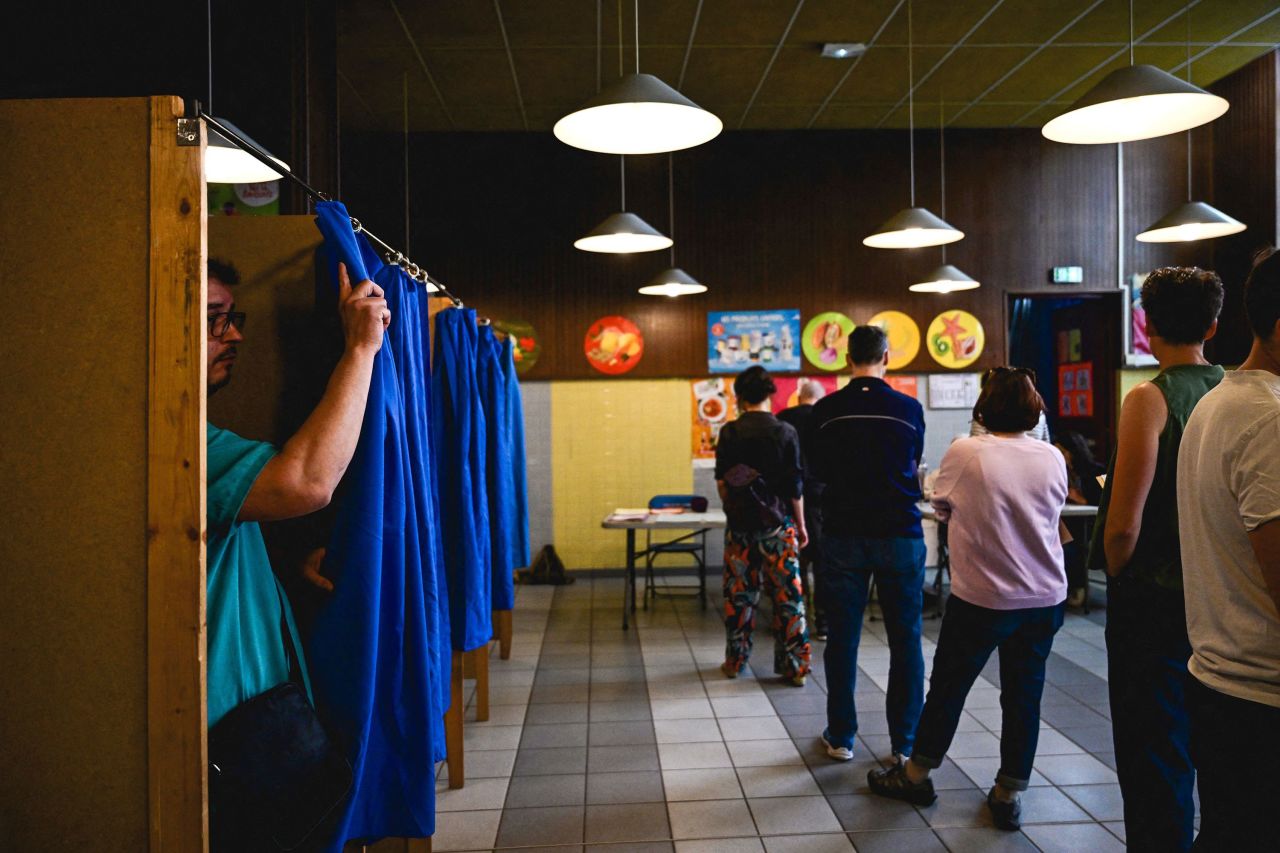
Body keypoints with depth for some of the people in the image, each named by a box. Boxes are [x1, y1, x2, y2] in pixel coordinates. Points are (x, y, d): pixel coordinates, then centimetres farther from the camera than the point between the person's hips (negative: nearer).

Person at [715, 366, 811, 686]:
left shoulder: (729, 432, -2)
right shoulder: (785, 432, -5)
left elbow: (721, 482, 0)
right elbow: (794, 485, -3)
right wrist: (800, 524, 6)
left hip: (740, 524, 1)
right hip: (778, 522, -1)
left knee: (739, 594, 11)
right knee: (787, 594, 5)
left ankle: (735, 661, 21)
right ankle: (794, 666, 8)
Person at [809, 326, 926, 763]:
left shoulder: (826, 410, -4)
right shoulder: (909, 408, -3)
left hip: (844, 534, 0)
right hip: (899, 534, 0)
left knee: (842, 639, 9)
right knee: (905, 640, 10)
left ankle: (840, 737, 17)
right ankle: (906, 741, 17)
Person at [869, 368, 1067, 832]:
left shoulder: (964, 452, -13)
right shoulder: (1052, 457, -2)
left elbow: (941, 506, 2)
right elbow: (1053, 512, 11)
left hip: (981, 597, -3)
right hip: (1044, 597, 4)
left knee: (948, 686, 12)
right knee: (1024, 695, 13)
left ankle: (916, 775, 28)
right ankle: (1009, 795, 24)